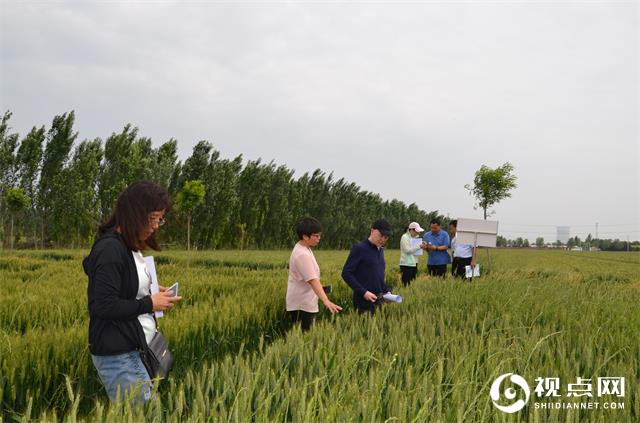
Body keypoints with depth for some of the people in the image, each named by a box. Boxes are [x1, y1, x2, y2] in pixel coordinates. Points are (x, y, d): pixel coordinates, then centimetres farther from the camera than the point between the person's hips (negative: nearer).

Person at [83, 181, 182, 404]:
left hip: (134, 350, 9)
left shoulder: (130, 248, 12)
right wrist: (149, 304, -15)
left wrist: (152, 296, 4)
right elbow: (103, 306, -21)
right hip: (119, 356, -9)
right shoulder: (110, 249, -16)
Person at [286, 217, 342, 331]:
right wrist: (326, 300, -41)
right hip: (301, 305, -10)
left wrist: (318, 286, 16)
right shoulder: (302, 255, -23)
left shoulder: (304, 248, 8)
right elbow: (312, 280, -33)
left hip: (305, 303, 10)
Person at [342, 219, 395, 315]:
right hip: (364, 301, -7)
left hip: (379, 300, 7)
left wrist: (387, 291, 6)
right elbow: (346, 273, -13)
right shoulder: (359, 249, -9)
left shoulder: (381, 250, 13)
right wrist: (363, 292, -19)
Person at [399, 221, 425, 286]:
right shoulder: (405, 237, -10)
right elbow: (407, 250, -18)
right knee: (407, 285, -9)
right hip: (406, 264, -8)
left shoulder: (415, 237, 14)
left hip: (414, 264, 8)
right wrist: (419, 246, -18)